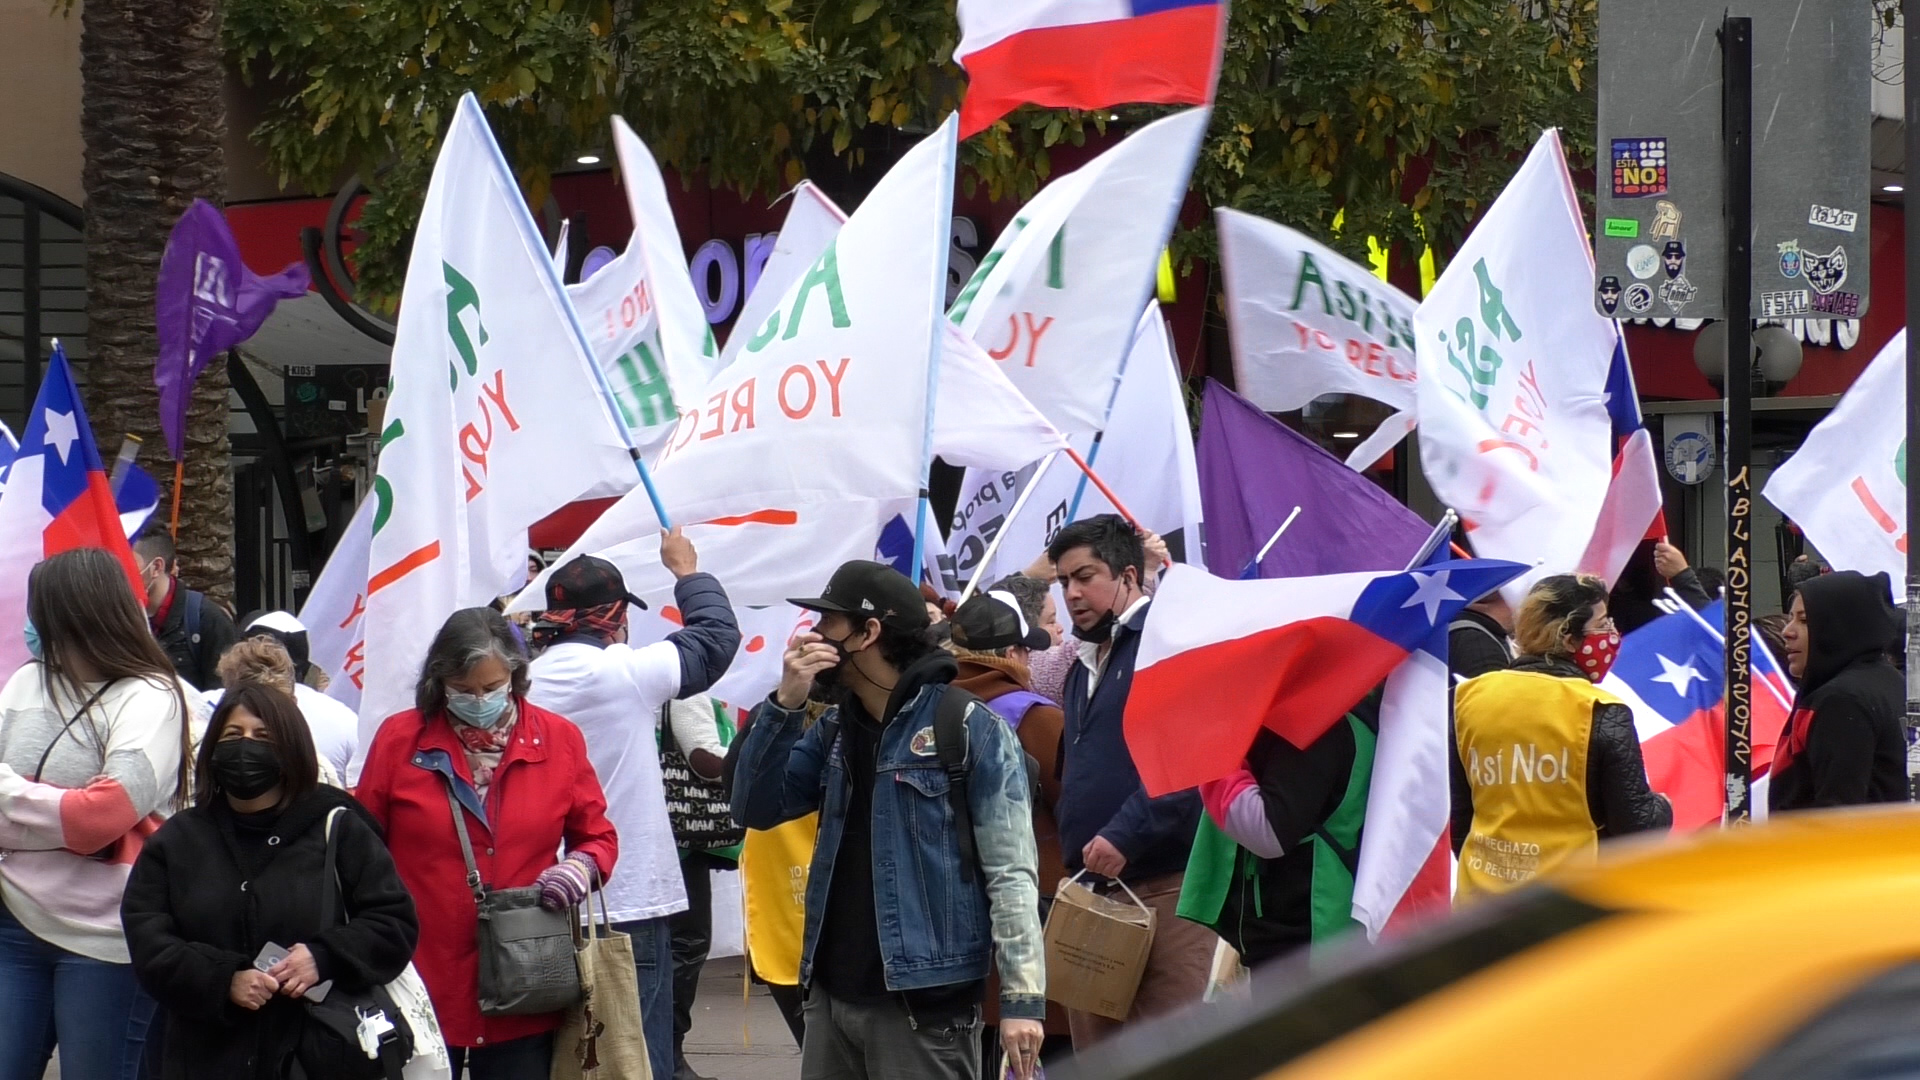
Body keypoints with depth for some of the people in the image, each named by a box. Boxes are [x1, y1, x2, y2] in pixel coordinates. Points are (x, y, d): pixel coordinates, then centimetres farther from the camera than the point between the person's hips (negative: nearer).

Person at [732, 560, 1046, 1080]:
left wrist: (1023, 998, -17)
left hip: (923, 1002, -7)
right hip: (831, 995, 7)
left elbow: (1010, 872, -10)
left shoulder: (970, 728, -7)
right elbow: (756, 810, 9)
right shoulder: (834, 729, 13)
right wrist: (785, 704, -3)